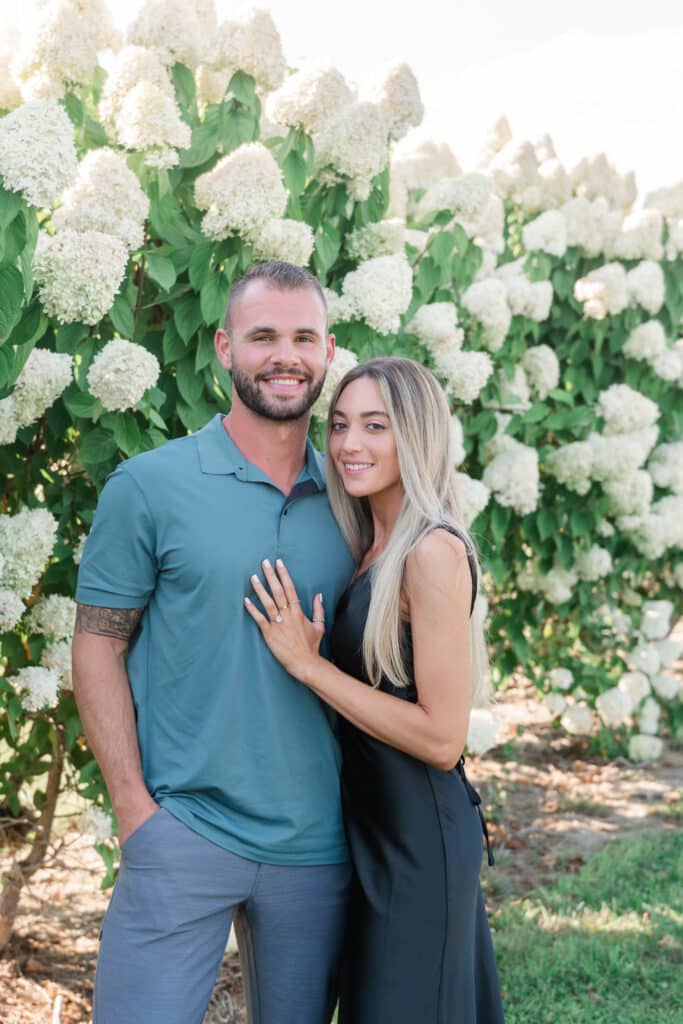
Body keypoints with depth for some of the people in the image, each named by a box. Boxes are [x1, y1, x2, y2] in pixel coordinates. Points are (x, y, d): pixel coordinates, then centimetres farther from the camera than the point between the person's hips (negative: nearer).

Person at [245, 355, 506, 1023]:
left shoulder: (434, 553, -20)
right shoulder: (372, 548, 7)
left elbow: (441, 737, -22)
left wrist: (308, 664, -19)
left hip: (422, 836, -9)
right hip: (374, 823, 9)